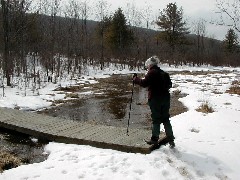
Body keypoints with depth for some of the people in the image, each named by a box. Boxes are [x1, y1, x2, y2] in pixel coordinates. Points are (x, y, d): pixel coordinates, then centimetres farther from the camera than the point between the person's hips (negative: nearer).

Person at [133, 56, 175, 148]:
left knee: (156, 119, 2)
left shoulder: (152, 73, -11)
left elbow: (144, 83, -17)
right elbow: (169, 84, 18)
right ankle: (171, 140, 13)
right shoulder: (164, 73, 12)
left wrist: (136, 79, -4)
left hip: (155, 99, -6)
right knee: (166, 119, 11)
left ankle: (154, 139, 9)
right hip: (165, 98, 7)